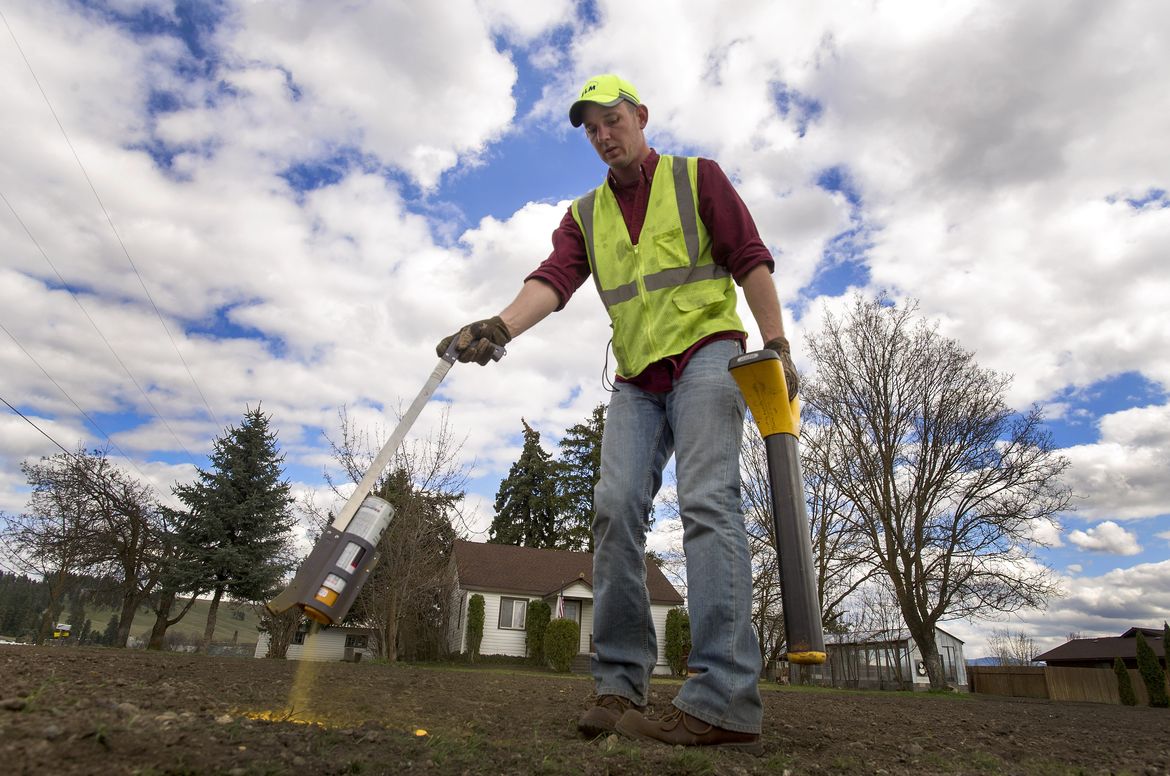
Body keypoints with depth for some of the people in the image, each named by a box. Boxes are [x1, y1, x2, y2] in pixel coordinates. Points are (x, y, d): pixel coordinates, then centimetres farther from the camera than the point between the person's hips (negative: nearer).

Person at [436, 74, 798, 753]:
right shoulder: (586, 215, 18)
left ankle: (726, 700, -20)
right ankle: (621, 685, -3)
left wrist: (777, 345, -7)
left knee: (708, 501, -18)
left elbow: (751, 259, 3)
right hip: (637, 378, 4)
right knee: (616, 507, -10)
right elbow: (553, 278, 0)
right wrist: (501, 326, -20)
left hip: (705, 353, -4)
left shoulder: (697, 177, 10)